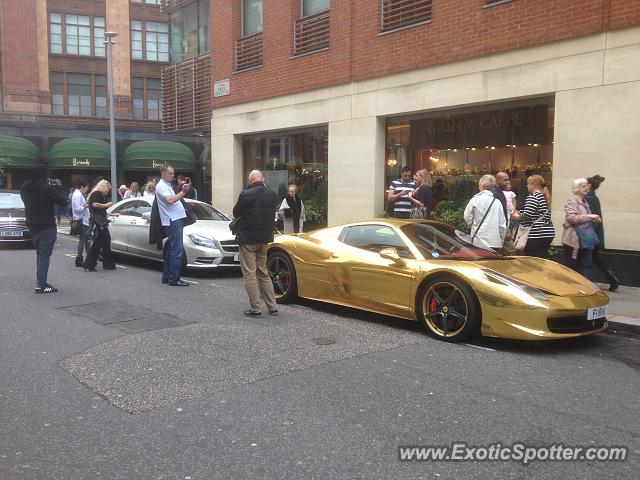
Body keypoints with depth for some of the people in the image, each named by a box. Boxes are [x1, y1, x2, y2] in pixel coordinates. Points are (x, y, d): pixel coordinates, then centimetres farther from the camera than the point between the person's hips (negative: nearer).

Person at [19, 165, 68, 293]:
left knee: (40, 254, 19)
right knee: (44, 255, -5)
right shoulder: (47, 188, -17)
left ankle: (40, 282, 23)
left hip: (32, 227, 8)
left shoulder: (24, 187, 5)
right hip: (47, 227, -8)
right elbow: (63, 201, -13)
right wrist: (57, 188, 1)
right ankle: (40, 285, -8)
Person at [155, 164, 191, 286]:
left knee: (171, 250, 14)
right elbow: (170, 200, -23)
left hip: (176, 220, 11)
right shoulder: (161, 186, -8)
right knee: (177, 250, -12)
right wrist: (183, 193, -25)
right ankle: (174, 279, -11)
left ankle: (167, 277, 20)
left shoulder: (167, 185, 23)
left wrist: (182, 192, 13)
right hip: (172, 221, -11)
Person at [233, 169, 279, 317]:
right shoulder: (272, 194, -2)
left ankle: (255, 309, 2)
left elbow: (236, 213, -3)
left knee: (249, 274, 2)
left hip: (248, 239, -6)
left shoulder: (246, 195, -17)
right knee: (263, 273, 17)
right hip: (264, 238, 6)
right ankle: (272, 307, 17)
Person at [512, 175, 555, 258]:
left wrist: (518, 217, 1)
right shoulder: (545, 197, 19)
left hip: (537, 234, -9)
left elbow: (527, 215, -19)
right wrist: (520, 213, 21)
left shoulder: (533, 196, -9)